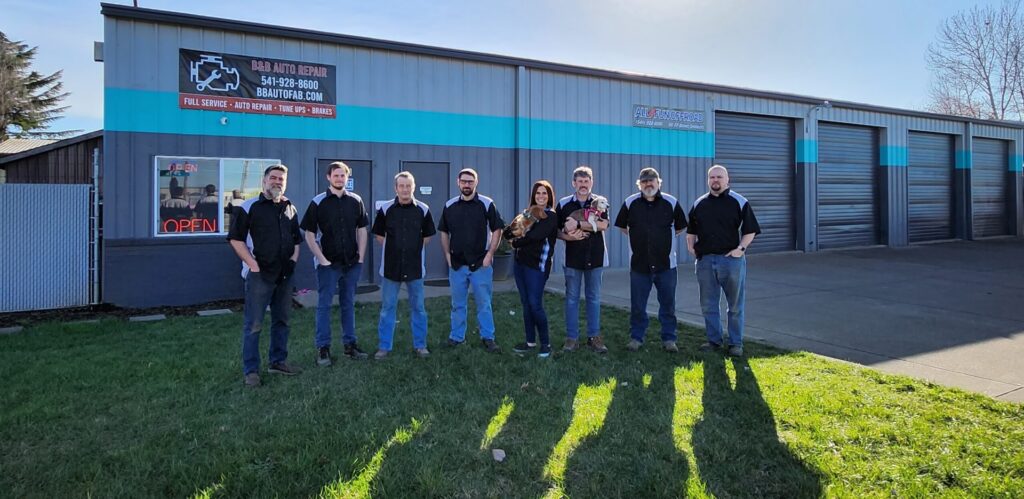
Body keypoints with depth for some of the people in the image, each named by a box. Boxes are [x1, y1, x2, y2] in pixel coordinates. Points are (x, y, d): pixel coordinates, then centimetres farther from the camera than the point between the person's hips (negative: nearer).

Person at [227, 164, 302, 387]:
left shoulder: (290, 209, 12)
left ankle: (278, 361, 27)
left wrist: (293, 259, 6)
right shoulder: (249, 207, -6)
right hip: (259, 274, -6)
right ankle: (251, 370, 7)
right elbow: (235, 238, -10)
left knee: (281, 320, 14)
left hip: (284, 275, 6)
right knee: (253, 324, -1)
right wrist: (253, 265, -15)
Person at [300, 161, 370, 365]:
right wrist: (322, 259, -10)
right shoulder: (318, 202, -4)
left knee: (348, 304, 12)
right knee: (324, 305, 3)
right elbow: (309, 234, -4)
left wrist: (361, 257, 2)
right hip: (328, 263, -3)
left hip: (352, 263, 3)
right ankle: (323, 348, 11)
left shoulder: (355, 201, 4)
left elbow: (362, 230, 9)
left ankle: (350, 345, 21)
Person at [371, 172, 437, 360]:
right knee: (387, 308, 6)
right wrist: (393, 249, 4)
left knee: (418, 308, 8)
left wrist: (414, 249, 6)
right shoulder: (385, 209, -3)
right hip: (390, 267, 0)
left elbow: (427, 235, 9)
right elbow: (379, 234, 8)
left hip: (415, 267, 0)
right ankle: (383, 346, 16)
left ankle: (420, 345, 19)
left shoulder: (423, 209, -2)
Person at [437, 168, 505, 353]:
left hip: (481, 263, -3)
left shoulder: (487, 204, -5)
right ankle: (456, 337, 24)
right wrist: (447, 255, 3)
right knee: (457, 304, 12)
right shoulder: (449, 205, 5)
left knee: (484, 303, 2)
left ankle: (488, 338, 12)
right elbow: (444, 233, 12)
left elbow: (497, 230, -3)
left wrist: (489, 254, -10)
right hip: (457, 264, 3)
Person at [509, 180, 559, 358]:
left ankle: (546, 343, 7)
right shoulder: (528, 213, 16)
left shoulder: (551, 215, -5)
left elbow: (536, 236, -16)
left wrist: (516, 243, -4)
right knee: (526, 304, 10)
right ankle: (530, 342, 20)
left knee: (535, 305, -7)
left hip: (537, 265, -7)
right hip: (520, 262, 7)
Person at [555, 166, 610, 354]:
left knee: (594, 299, 8)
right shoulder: (564, 204, 3)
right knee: (572, 298, 4)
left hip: (595, 257, 0)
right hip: (572, 257, 0)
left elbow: (603, 225, -16)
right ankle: (572, 338, 12)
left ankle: (594, 337, 17)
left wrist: (578, 224, -19)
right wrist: (568, 236, -15)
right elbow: (556, 231, 5)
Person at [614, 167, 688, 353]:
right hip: (639, 264, 0)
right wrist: (637, 238, 8)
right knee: (637, 306, 8)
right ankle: (636, 338, 21)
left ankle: (669, 339, 20)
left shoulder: (671, 202, -1)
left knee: (668, 304, 8)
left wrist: (666, 239, 7)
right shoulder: (630, 203, 0)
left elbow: (681, 227, 11)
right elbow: (622, 226, 13)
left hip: (666, 264, 0)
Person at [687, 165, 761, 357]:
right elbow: (691, 230, 20)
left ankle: (735, 343, 15)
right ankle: (714, 340, 22)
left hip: (731, 259, -3)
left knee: (735, 306, 4)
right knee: (708, 305, 9)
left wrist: (741, 248, -11)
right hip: (705, 260, 4)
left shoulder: (739, 202, -1)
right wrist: (691, 246, 6)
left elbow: (750, 230, -1)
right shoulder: (699, 204, 11)